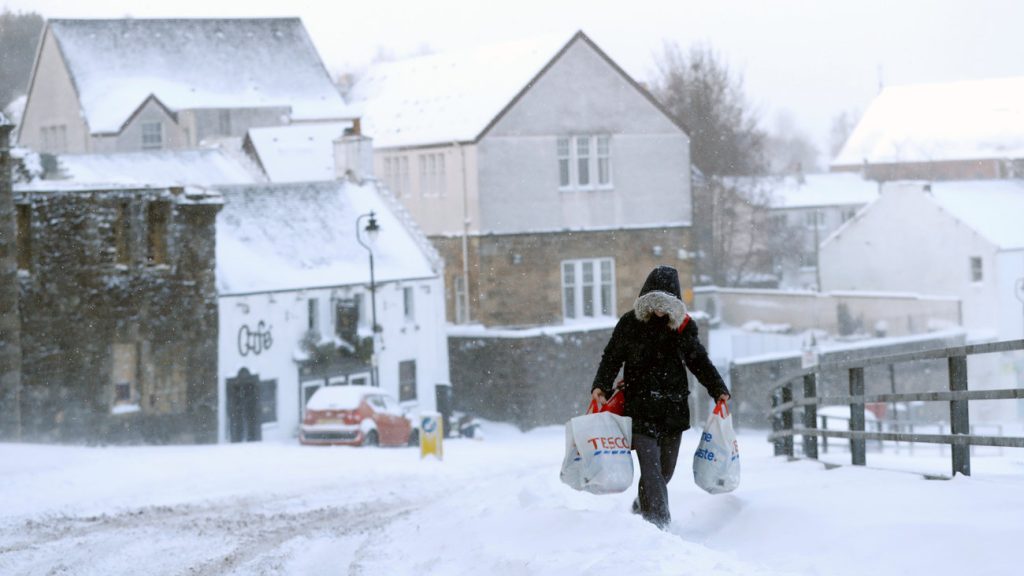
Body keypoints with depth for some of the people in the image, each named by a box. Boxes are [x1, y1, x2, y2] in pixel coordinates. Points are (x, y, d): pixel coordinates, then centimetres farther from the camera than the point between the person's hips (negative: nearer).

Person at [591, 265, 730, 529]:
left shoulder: (683, 326, 7)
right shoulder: (630, 323, 1)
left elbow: (700, 361, 15)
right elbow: (611, 358, 5)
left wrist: (719, 390, 5)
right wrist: (601, 386, -11)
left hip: (674, 410, 3)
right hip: (641, 410, -3)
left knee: (665, 469, 9)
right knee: (650, 466, -14)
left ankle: (641, 508, 33)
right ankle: (659, 523, -18)